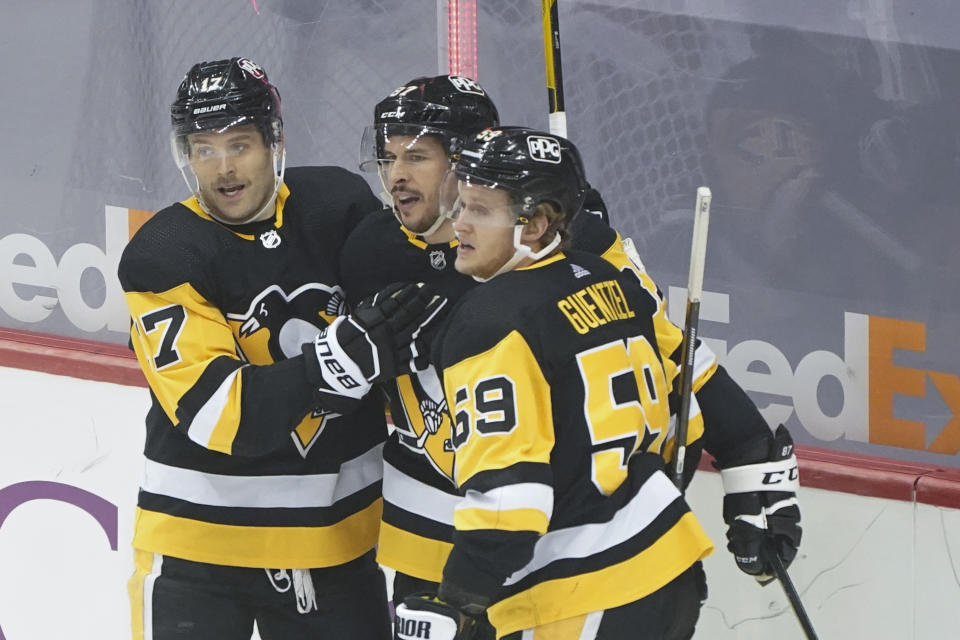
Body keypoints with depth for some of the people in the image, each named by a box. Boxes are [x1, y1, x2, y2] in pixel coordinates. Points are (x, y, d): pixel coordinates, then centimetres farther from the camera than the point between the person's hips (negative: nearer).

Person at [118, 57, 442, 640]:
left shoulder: (342, 205, -3)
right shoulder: (162, 257, -14)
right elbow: (212, 411, -24)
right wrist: (334, 362, -34)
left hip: (338, 532, 4)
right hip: (201, 537, -4)